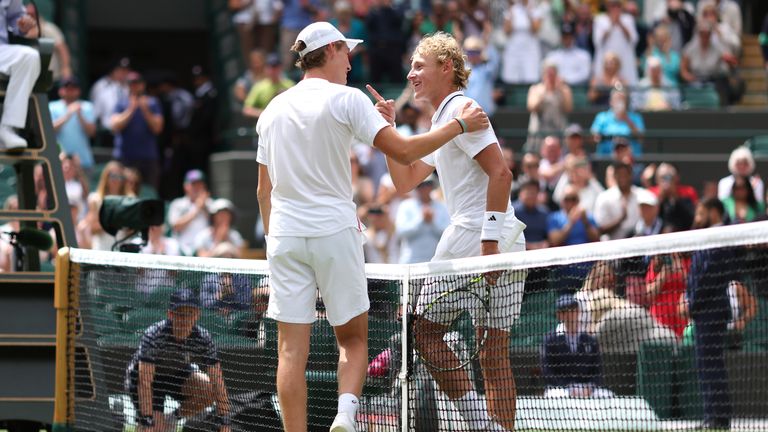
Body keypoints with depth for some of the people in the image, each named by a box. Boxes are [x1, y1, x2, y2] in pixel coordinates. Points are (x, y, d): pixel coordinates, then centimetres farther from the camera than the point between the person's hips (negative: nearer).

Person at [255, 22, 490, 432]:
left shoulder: (273, 110, 12)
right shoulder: (345, 99, -4)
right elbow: (403, 151, -10)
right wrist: (460, 125, 0)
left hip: (284, 235, 3)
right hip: (334, 231, -3)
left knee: (291, 350, 0)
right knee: (353, 339, 8)